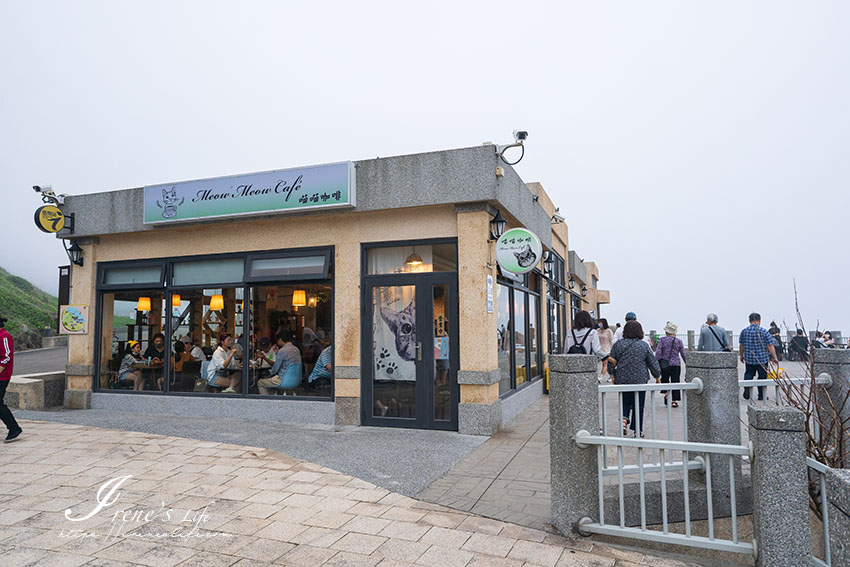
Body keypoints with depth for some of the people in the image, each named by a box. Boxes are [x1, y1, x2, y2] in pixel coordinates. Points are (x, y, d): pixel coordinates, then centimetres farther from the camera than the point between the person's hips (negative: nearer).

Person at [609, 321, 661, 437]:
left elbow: (611, 361, 2)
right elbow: (653, 362, 3)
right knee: (638, 405, 8)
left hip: (622, 379, 1)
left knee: (625, 402, 17)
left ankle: (624, 419, -7)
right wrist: (657, 376, 15)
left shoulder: (618, 344, -1)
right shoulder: (644, 345, -4)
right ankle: (637, 430, 13)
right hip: (639, 379, -1)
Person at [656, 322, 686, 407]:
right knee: (675, 381, 6)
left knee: (664, 379, 18)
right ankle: (674, 401, 6)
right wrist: (687, 363, 14)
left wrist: (656, 362, -4)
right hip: (676, 364, 0)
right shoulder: (679, 341, 0)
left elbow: (658, 352, -11)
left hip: (664, 364, 0)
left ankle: (666, 393, -3)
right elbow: (683, 354, 2)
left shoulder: (662, 340, -5)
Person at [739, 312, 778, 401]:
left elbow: (741, 345, 7)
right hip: (762, 359, -2)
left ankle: (747, 390, -1)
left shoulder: (744, 331, 0)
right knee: (762, 377, 8)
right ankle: (761, 395, 13)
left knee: (748, 375, 15)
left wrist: (741, 356, 20)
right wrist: (775, 358, -2)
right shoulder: (764, 331, -9)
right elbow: (770, 346, -9)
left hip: (749, 359, 2)